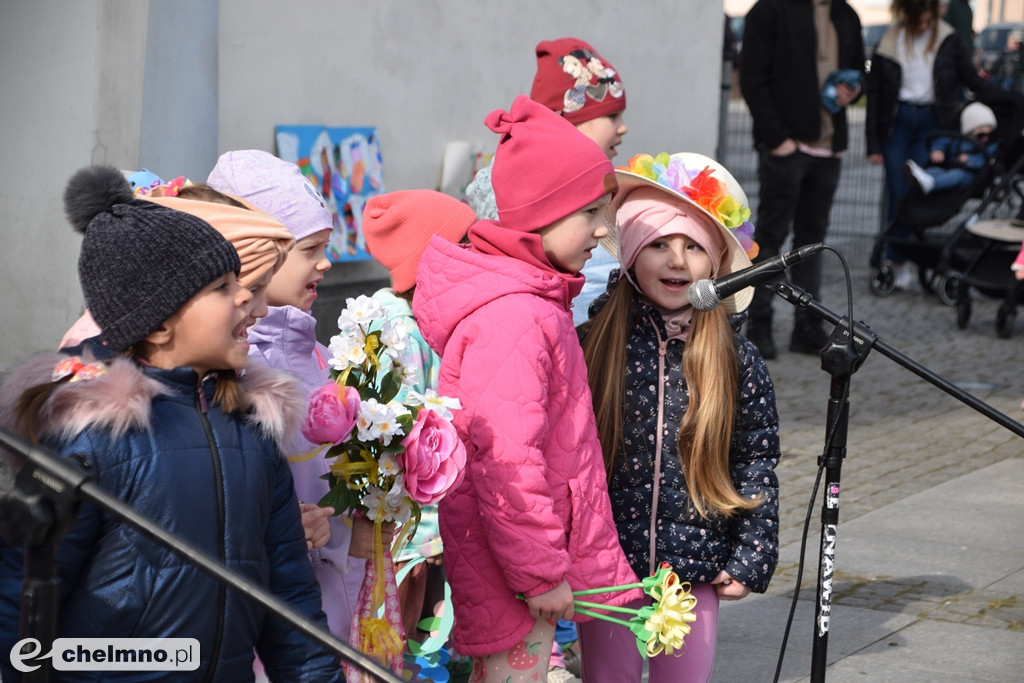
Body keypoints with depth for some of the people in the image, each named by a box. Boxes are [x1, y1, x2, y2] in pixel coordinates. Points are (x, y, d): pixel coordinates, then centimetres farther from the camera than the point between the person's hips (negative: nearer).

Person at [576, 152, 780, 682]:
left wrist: (750, 558, -1)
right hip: (605, 565, -1)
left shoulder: (736, 361, -2)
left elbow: (757, 465, 3)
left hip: (696, 567, 1)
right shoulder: (591, 345, -5)